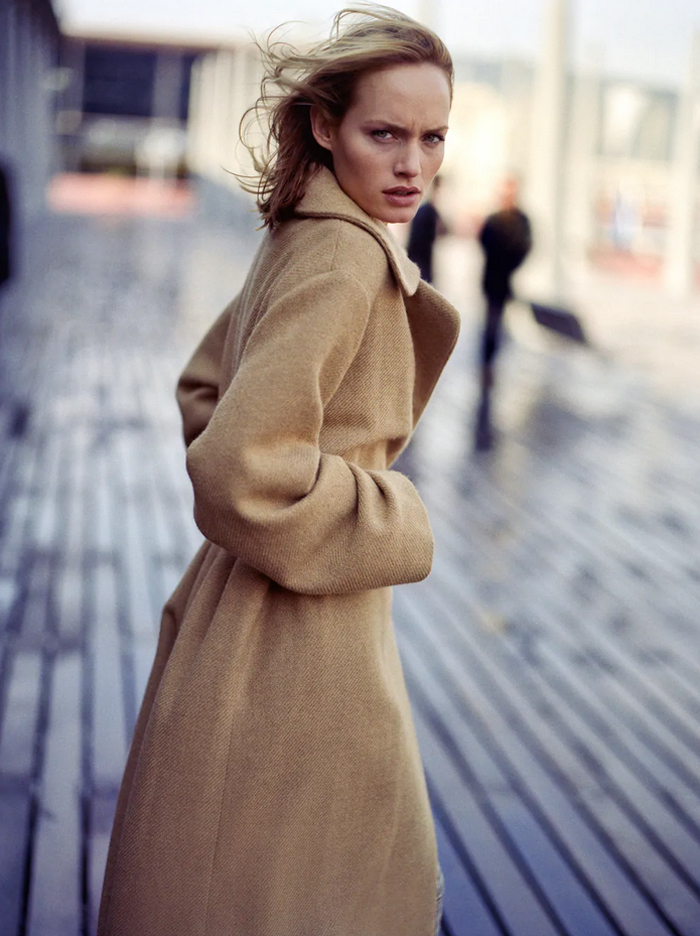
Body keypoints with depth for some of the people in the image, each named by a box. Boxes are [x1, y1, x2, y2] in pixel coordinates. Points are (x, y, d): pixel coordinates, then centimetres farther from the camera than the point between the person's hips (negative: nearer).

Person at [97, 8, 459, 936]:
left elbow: (204, 393, 19)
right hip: (293, 651, -10)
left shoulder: (301, 237, 8)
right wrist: (389, 520, -16)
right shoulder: (344, 258, -22)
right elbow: (241, 471, -30)